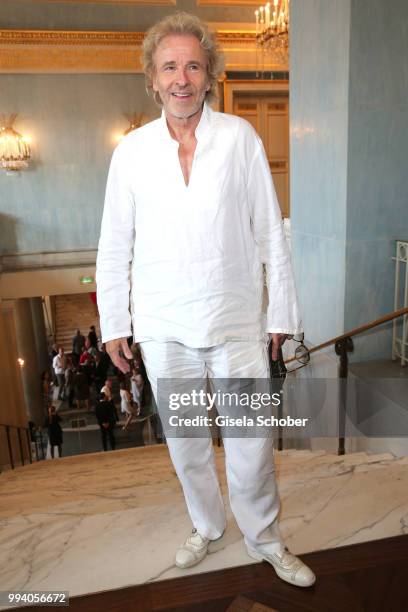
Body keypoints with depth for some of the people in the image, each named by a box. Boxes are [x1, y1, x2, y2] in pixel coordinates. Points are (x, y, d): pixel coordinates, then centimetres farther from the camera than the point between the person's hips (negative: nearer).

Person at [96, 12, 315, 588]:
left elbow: (270, 232, -1)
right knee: (184, 439, 16)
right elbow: (114, 245, 4)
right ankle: (206, 525, 42)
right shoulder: (131, 149, 2)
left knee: (251, 441, 6)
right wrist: (114, 322, 3)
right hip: (163, 326, 2)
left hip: (236, 319, -1)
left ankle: (266, 540, 34)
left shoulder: (241, 137, -2)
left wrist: (282, 311, -1)